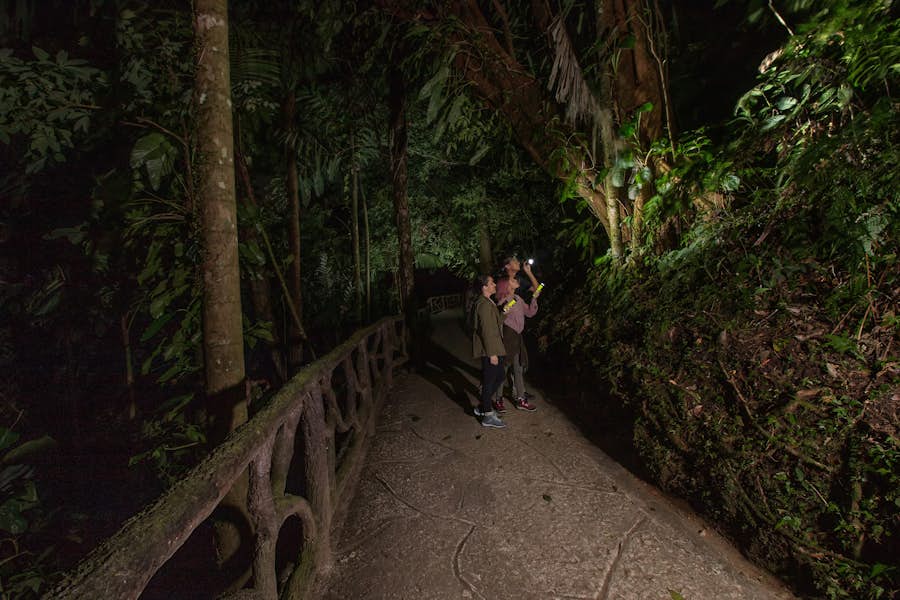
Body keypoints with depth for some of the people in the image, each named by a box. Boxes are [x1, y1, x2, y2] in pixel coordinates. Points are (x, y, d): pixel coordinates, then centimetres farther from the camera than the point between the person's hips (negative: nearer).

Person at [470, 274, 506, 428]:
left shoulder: (486, 302, 13)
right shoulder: (484, 305, -20)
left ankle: (483, 406, 29)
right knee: (489, 381, 0)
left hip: (493, 348, 11)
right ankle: (488, 416, 14)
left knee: (500, 375, 19)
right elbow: (486, 331, -23)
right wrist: (492, 353, -21)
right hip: (489, 350, -11)